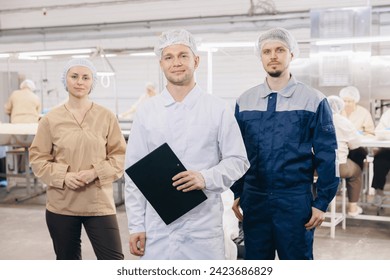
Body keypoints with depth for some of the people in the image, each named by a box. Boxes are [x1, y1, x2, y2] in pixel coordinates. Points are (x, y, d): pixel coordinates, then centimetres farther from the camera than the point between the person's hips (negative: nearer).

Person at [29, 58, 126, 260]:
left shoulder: (107, 117, -3)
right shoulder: (50, 119, -2)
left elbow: (120, 156, 1)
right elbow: (38, 159, 4)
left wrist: (96, 172, -14)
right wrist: (63, 176, -12)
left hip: (99, 203, -1)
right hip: (61, 205, 2)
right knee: (67, 262, 16)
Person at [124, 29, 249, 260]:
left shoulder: (218, 109, 1)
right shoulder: (146, 112, 5)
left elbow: (238, 160, 3)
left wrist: (205, 178, -16)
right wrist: (136, 226, 1)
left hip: (204, 226, -1)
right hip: (157, 227, 1)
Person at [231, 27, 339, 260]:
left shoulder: (314, 101, -3)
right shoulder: (245, 101, 5)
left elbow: (326, 155, -3)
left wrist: (322, 202, -6)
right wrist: (238, 193, 8)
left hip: (296, 200, -2)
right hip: (253, 199, 3)